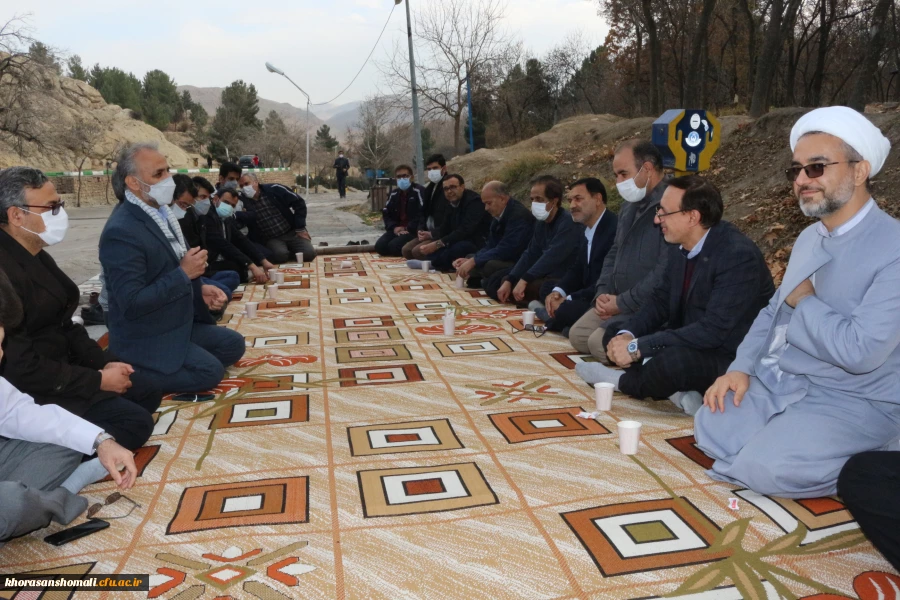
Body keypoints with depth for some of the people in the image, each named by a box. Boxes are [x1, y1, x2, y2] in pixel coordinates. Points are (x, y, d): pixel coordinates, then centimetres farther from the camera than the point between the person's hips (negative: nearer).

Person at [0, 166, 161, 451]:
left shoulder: (36, 257, 8)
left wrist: (103, 362, -2)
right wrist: (97, 380, -18)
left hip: (61, 363, 10)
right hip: (31, 387, -10)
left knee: (148, 392, 9)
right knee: (135, 422, -17)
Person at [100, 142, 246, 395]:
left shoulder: (161, 213, 5)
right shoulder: (121, 232, -24)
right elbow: (132, 304, -27)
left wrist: (199, 289, 0)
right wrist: (184, 274, -24)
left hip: (180, 324, 9)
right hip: (146, 340, -9)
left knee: (233, 345, 10)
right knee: (210, 371, -16)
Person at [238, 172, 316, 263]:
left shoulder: (274, 189, -6)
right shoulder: (244, 202, -3)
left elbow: (299, 203, -3)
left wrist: (300, 228, -5)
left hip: (292, 233, 0)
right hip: (271, 239, 0)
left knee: (309, 253, -21)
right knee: (280, 254, -32)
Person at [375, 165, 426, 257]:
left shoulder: (419, 191, -9)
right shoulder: (394, 194, 14)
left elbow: (422, 213, -18)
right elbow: (386, 212, 17)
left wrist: (408, 229, -18)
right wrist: (394, 227, -2)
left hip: (414, 230, -7)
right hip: (397, 229, 7)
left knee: (394, 246, -28)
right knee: (380, 246, -14)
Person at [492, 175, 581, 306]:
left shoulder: (568, 222, -19)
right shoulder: (541, 222, 9)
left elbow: (551, 257, -28)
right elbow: (530, 254, 7)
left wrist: (524, 280, -32)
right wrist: (508, 281, -4)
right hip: (546, 277, 9)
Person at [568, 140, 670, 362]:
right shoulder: (630, 205, 13)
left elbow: (665, 270, -27)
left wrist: (623, 303, -18)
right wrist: (603, 293, 4)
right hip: (618, 301, 10)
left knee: (600, 343, -21)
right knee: (578, 335, 6)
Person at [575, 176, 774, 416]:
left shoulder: (738, 256, -25)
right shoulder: (680, 246, -1)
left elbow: (713, 330, -31)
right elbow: (660, 299, 8)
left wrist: (637, 347, -30)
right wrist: (628, 334, -13)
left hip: (733, 360, -8)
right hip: (689, 344, 8)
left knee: (671, 361, -35)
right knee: (615, 335, 5)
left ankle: (623, 381, -4)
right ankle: (675, 390, -10)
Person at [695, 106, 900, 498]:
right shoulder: (808, 238, 10)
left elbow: (860, 351, -28)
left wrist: (804, 302, -11)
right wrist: (741, 367, 0)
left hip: (851, 402, -7)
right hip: (774, 382, 7)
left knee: (765, 469, -25)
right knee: (710, 433, -9)